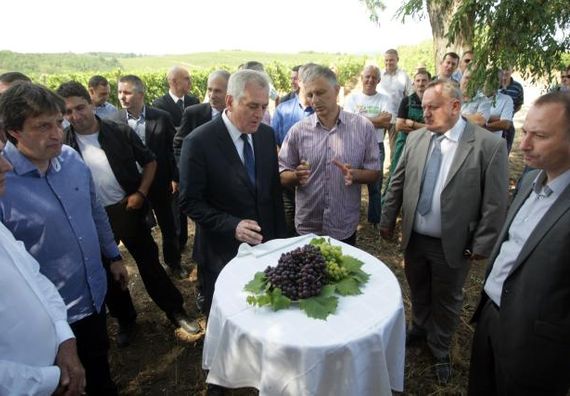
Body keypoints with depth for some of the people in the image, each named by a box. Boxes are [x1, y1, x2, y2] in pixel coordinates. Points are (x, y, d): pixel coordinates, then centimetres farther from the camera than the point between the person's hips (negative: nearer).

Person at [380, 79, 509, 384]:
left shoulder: (490, 145, -15)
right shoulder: (415, 138, -3)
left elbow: (495, 204, -12)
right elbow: (397, 183, 4)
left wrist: (481, 245, -9)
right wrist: (387, 220, 7)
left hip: (453, 245, -3)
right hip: (413, 238, 4)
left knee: (446, 301, 18)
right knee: (418, 291, 24)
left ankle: (440, 349, 42)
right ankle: (420, 328, 52)